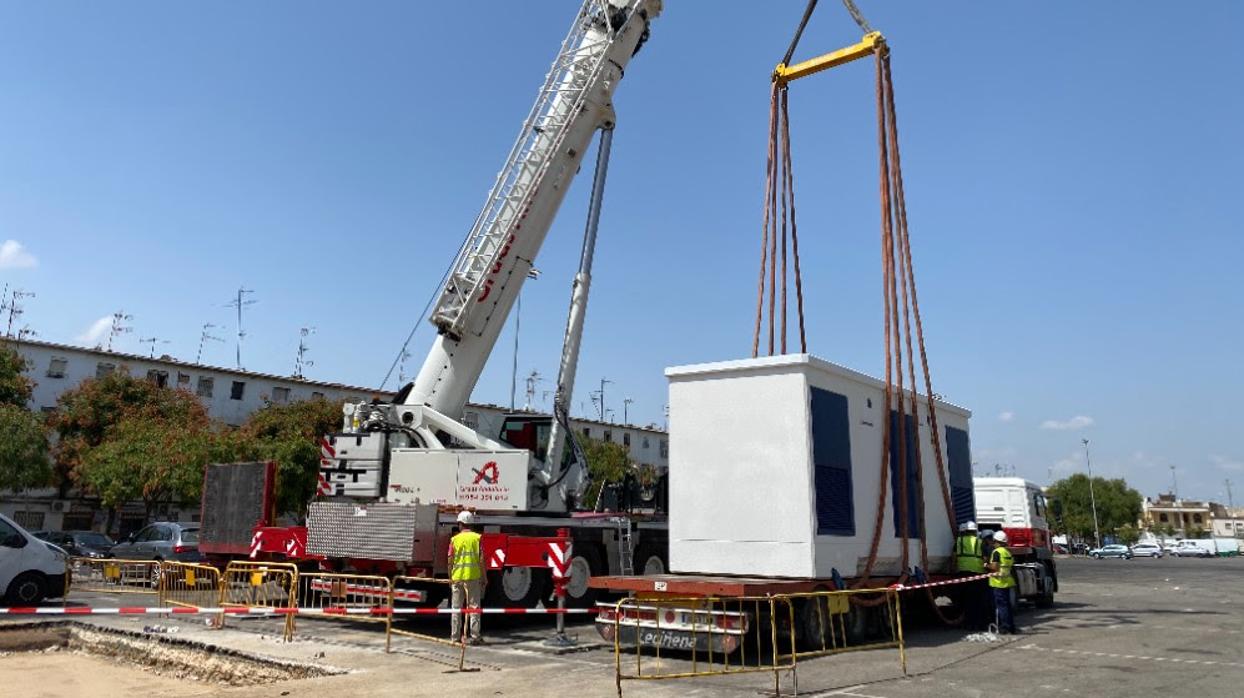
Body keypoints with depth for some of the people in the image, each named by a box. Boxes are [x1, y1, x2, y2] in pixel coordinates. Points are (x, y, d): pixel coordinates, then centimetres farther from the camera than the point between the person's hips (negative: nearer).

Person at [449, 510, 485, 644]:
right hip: (473, 576, -1)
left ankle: (455, 636, 15)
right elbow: (481, 560, -6)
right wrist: (483, 577, 2)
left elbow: (450, 561, 1)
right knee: (474, 606, 4)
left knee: (456, 607, 11)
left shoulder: (455, 539, 2)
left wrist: (450, 577, 13)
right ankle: (474, 636, 1)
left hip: (457, 577, 2)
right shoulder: (477, 538, -2)